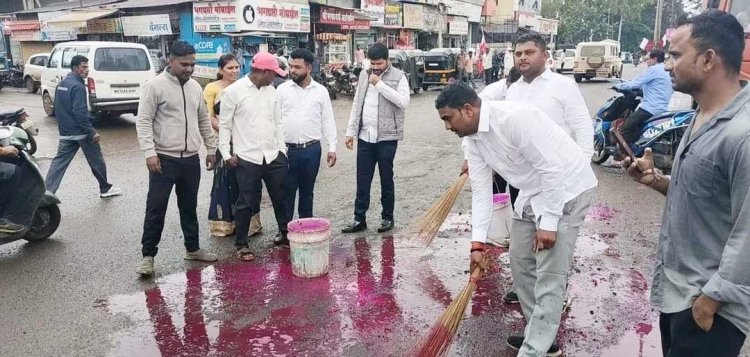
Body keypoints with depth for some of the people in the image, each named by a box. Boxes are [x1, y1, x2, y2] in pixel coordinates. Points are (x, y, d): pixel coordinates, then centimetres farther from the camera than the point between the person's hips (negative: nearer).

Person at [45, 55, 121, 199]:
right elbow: (80, 113, -24)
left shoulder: (62, 84, 12)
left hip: (65, 132, 8)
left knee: (59, 162, 6)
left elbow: (60, 108, 19)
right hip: (81, 132, -8)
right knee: (97, 161, 8)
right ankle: (105, 189, 20)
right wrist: (92, 132, -22)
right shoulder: (78, 86, -18)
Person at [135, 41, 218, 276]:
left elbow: (204, 120, 18)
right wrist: (149, 152, -20)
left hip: (191, 159, 6)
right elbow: (143, 121, -11)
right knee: (156, 208, 0)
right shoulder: (155, 85, -8)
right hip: (164, 159, -5)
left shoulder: (195, 87, 10)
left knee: (189, 207, 16)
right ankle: (148, 256, 10)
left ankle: (193, 249, 29)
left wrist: (211, 149, 16)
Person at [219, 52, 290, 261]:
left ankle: (285, 235, 32)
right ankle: (241, 244, 20)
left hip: (273, 156, 5)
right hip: (247, 158, -5)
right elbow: (224, 125, -4)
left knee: (280, 198, 14)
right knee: (246, 203, 5)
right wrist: (226, 153, -8)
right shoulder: (233, 91, -8)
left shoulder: (271, 90, 8)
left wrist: (282, 149, 10)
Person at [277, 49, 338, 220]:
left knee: (307, 191, 12)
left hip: (311, 149, 1)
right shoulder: (282, 89, 1)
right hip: (287, 149, -1)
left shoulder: (321, 91, 2)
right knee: (287, 191, 4)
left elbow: (328, 121, 5)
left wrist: (332, 147, 0)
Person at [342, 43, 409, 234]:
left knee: (386, 179, 7)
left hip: (387, 137, -4)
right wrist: (350, 131, 8)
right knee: (362, 180, 7)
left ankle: (387, 217, 20)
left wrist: (380, 84, -18)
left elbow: (403, 101, -18)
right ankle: (359, 219, 14)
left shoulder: (398, 77, -4)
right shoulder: (364, 75, 10)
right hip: (364, 137, 4)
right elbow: (356, 104, 13)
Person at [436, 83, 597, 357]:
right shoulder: (473, 138, 0)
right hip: (533, 193, 9)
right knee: (521, 262, 13)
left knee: (549, 274, -8)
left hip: (567, 188, -9)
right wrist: (478, 243, -3)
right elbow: (481, 190, 1)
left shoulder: (514, 118, -28)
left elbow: (552, 168, -26)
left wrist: (548, 223, -24)